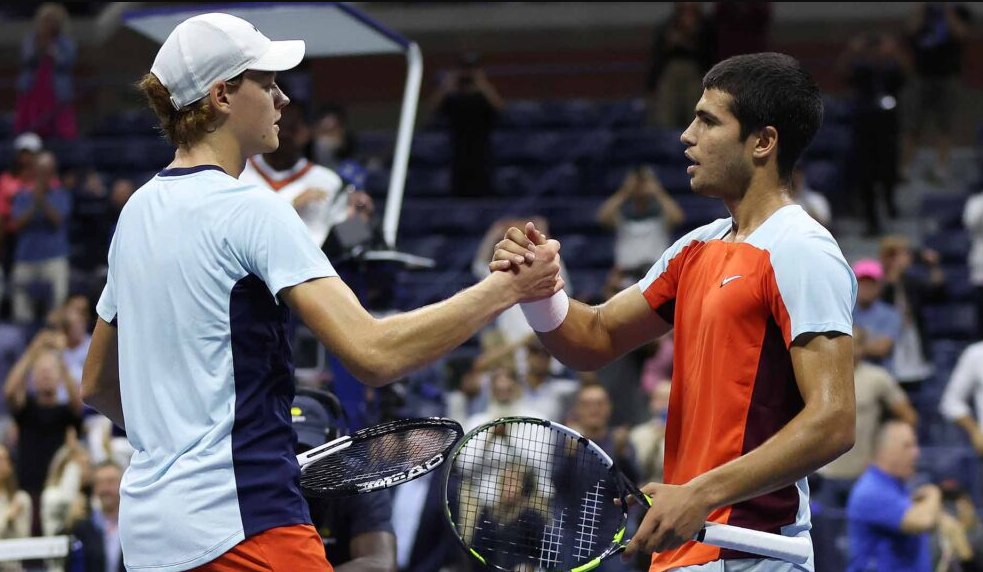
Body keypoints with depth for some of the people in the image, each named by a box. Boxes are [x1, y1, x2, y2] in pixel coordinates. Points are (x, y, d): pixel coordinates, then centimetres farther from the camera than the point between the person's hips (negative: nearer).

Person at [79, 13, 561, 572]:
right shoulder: (251, 210, -12)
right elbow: (373, 353, -21)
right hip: (241, 526, -9)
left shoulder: (139, 210, 13)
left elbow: (98, 385, 23)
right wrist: (509, 287, -14)